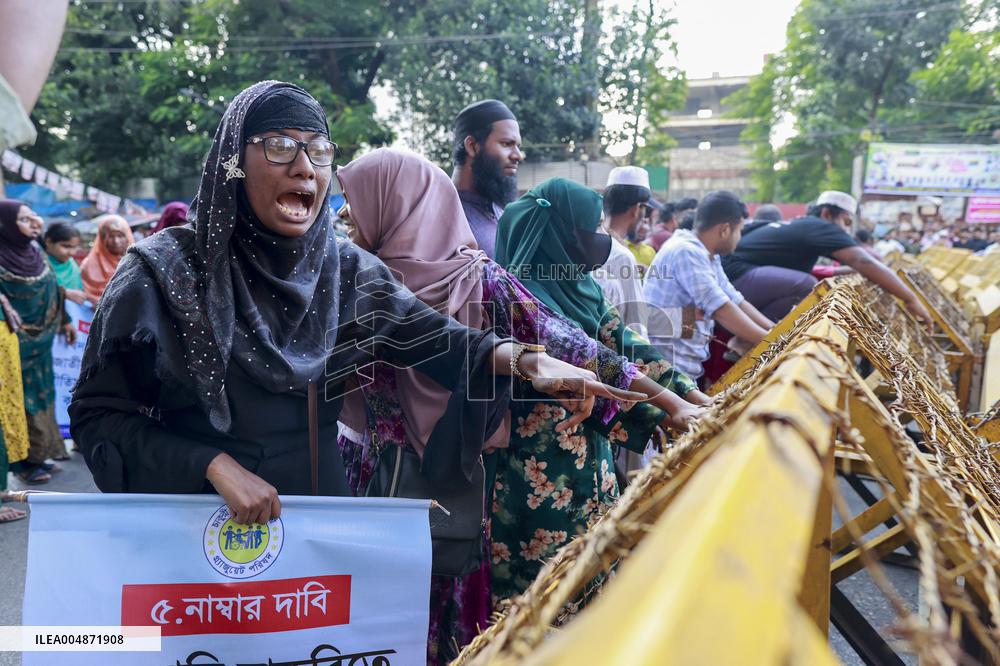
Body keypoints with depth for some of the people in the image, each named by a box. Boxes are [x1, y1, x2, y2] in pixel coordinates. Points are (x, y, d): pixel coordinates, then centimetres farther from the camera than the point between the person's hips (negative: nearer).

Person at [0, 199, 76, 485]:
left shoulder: (35, 253, 7)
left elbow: (51, 291, 15)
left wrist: (64, 321, 18)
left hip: (40, 340, 7)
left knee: (41, 396, 13)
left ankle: (38, 454, 24)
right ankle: (23, 461, 8)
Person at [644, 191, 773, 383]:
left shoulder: (709, 256, 13)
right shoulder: (686, 251, -18)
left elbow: (736, 301, 14)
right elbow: (722, 310, -22)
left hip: (687, 365, 10)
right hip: (668, 369, -9)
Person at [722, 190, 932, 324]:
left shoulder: (797, 227, 22)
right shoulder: (819, 227, -5)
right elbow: (863, 262, -14)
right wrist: (910, 298, -12)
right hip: (733, 275, -10)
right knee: (806, 286, -23)